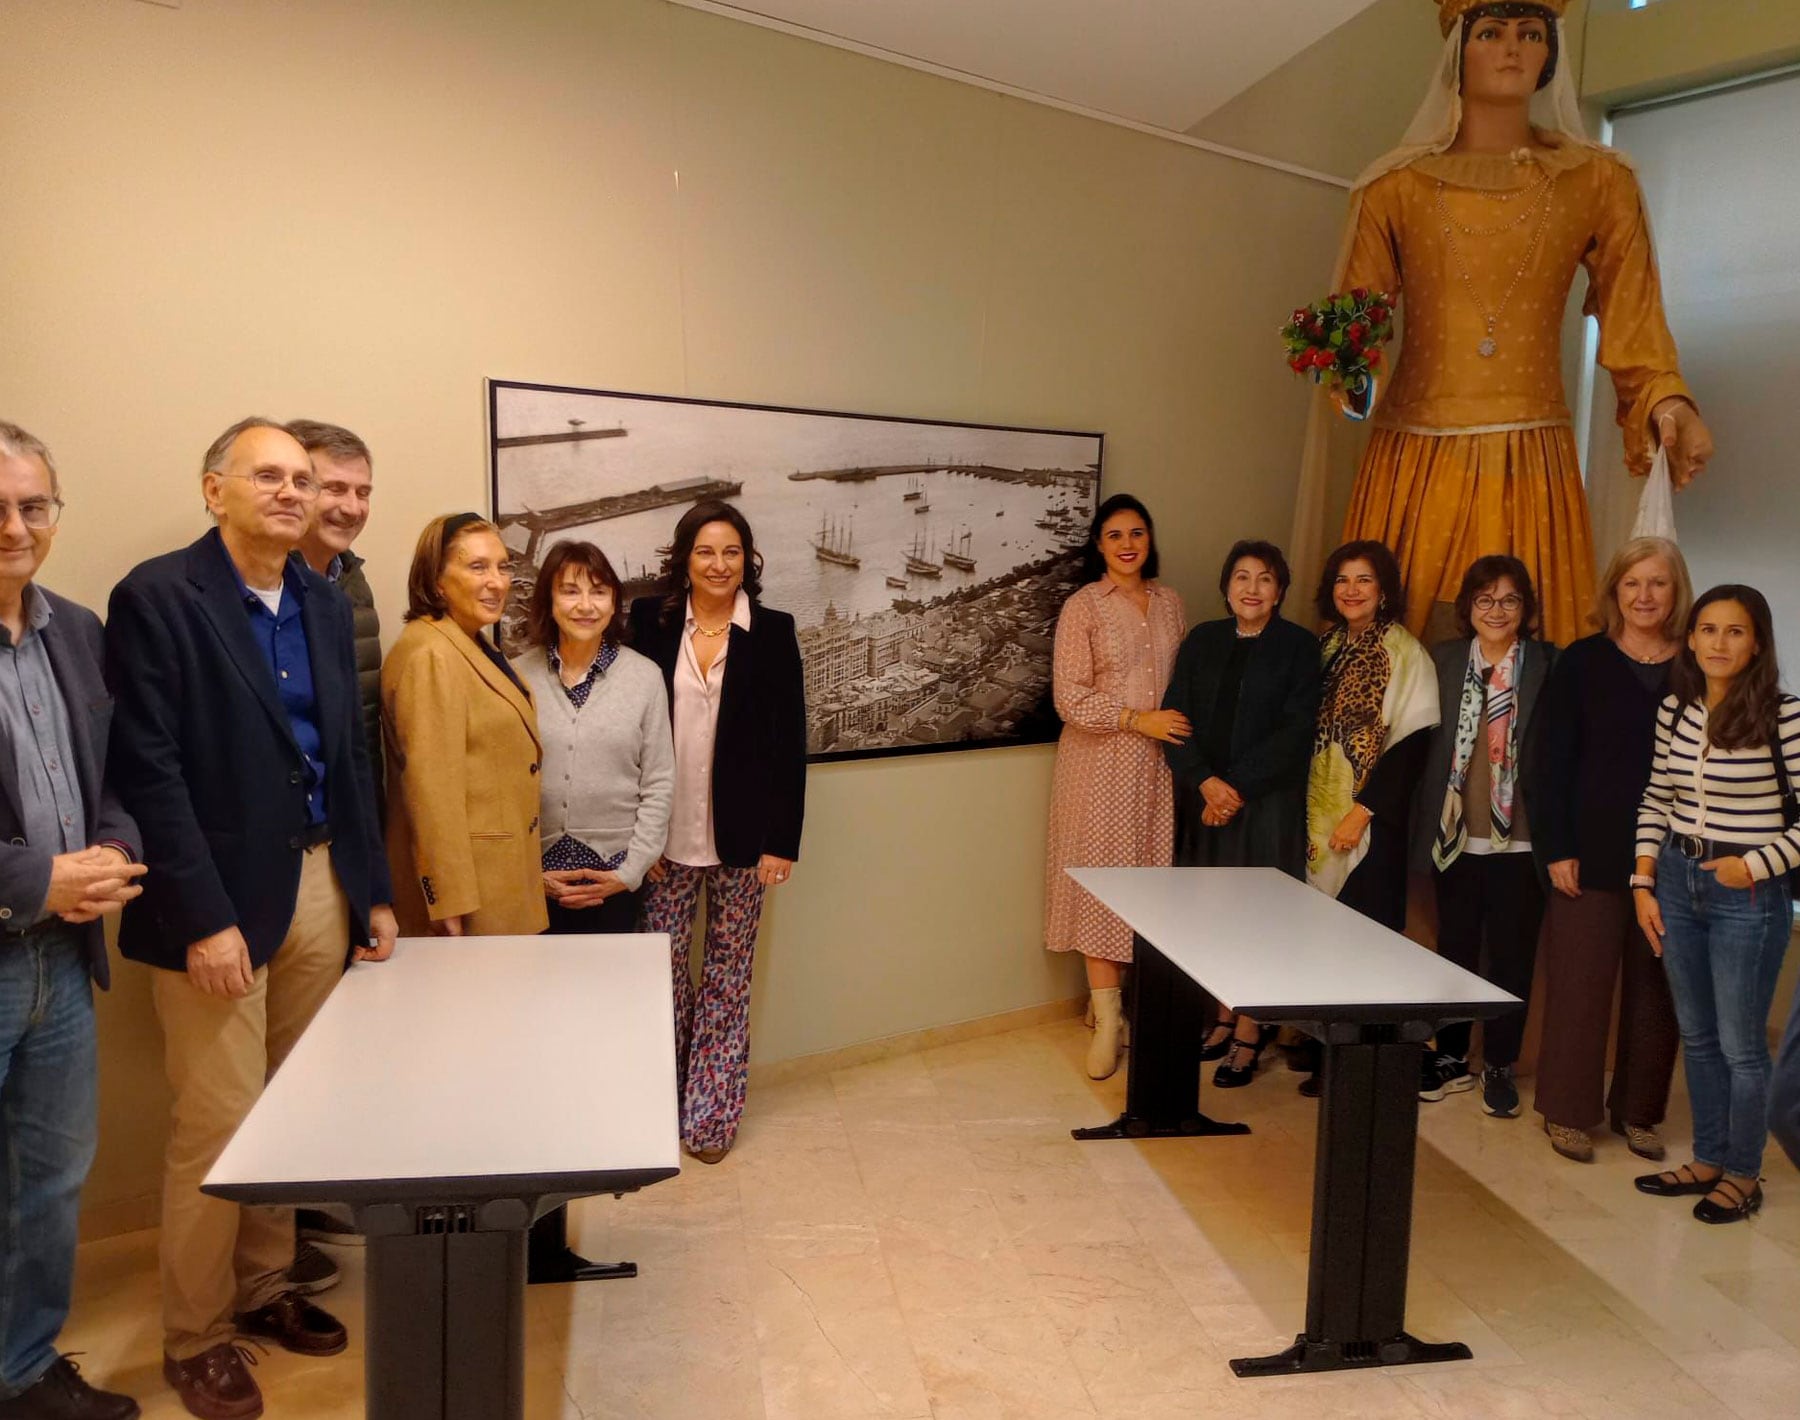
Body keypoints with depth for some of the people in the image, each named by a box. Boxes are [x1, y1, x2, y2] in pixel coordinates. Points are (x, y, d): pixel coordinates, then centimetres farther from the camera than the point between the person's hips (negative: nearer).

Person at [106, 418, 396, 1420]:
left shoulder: (326, 603, 11)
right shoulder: (157, 597, -8)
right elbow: (150, 770, -13)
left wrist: (375, 889, 10)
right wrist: (205, 917, -17)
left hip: (320, 885, 6)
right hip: (219, 895, -6)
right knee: (219, 1122, 2)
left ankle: (266, 1287, 32)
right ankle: (195, 1336, 21)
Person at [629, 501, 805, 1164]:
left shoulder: (773, 632, -1)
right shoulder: (650, 622, 0)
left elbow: (789, 740, -2)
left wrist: (782, 840, -5)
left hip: (741, 836, 0)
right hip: (667, 835, 1)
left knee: (728, 974, 9)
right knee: (662, 966, 6)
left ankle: (712, 1114, 22)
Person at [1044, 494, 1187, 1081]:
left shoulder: (1169, 603, 10)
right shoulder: (1083, 607, -5)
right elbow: (1070, 698, -10)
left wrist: (1184, 730, 2)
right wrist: (1138, 720, -15)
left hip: (1158, 766, 4)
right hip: (1101, 764, -4)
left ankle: (1117, 996, 20)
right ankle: (1107, 1020, 4)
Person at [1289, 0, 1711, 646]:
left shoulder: (1599, 181, 9)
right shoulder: (1395, 184, 7)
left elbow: (1633, 320, 5)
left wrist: (1667, 402, -11)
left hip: (1533, 463, 1)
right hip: (1414, 457, 0)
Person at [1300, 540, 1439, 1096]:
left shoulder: (1403, 652, -7)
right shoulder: (1325, 646, 11)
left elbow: (1412, 741, -12)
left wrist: (1361, 811, -15)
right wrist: (1306, 808, 6)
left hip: (1370, 820, -6)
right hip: (1316, 813, 6)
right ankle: (1321, 1052, 20)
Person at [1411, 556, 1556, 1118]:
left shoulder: (1549, 665, -3)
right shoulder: (1443, 660, 3)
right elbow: (1422, 743, 3)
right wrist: (1422, 824, -2)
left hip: (1520, 839, -2)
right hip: (1456, 835, 2)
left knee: (1512, 955, 8)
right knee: (1455, 949, 13)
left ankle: (1500, 1065, 24)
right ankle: (1451, 1057, 28)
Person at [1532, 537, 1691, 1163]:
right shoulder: (1582, 662, -1)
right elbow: (1554, 761, -2)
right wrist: (1557, 848, -8)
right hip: (1595, 853, -2)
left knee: (1656, 988, 10)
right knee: (1580, 982, 4)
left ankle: (1638, 1110, 26)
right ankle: (1569, 1110, 18)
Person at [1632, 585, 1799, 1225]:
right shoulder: (1674, 709, 3)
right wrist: (1644, 884, 5)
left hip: (1748, 893, -5)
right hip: (1676, 881, 5)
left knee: (1740, 1045, 6)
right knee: (1696, 1036, 16)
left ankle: (1742, 1175, 24)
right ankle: (1707, 1159, 31)